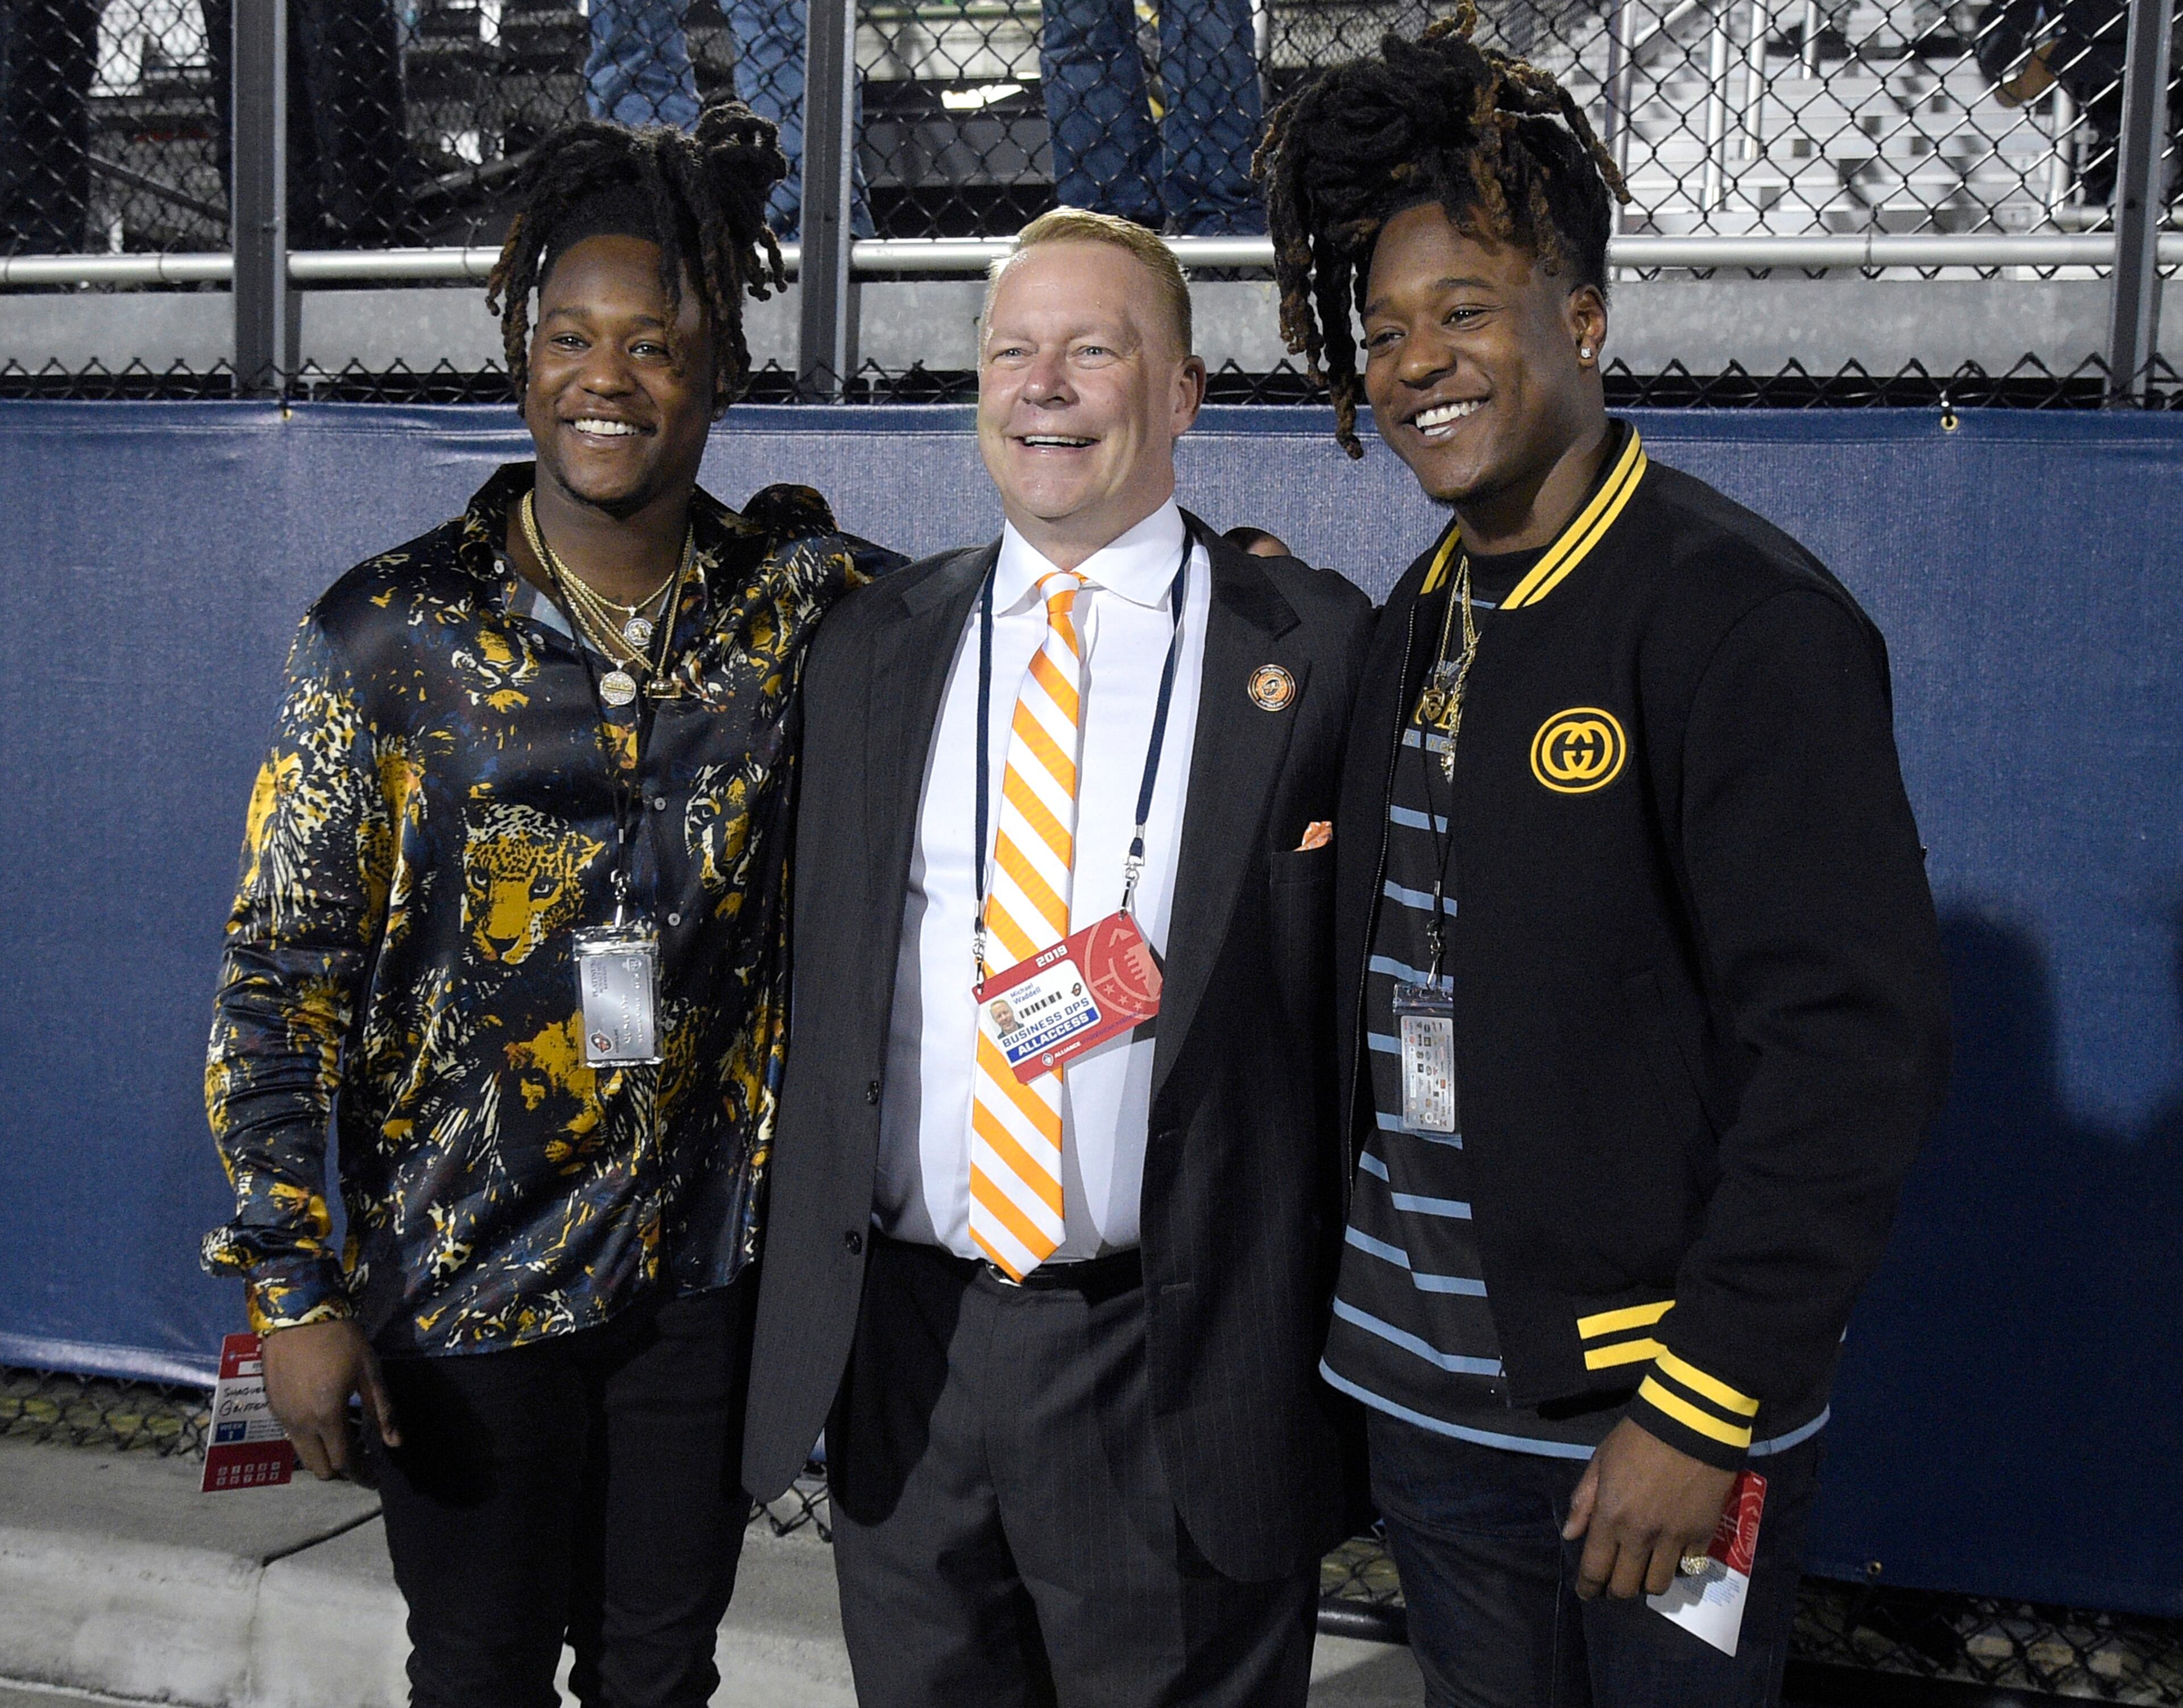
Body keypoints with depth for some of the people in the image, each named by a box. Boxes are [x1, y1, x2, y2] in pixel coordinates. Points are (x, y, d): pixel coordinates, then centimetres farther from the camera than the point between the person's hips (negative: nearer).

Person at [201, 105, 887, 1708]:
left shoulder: (799, 594, -4)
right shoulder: (390, 631, -10)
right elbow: (281, 974, -7)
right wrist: (296, 1289, -9)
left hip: (706, 1269, 2)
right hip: (463, 1280, -1)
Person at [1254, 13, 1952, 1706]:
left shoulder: (1744, 614, -15)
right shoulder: (1420, 619, 8)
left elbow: (1857, 1042, -19)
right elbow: (1386, 982, 9)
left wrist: (1706, 1405, -19)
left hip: (1650, 1422, -6)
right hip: (1426, 1402, 7)